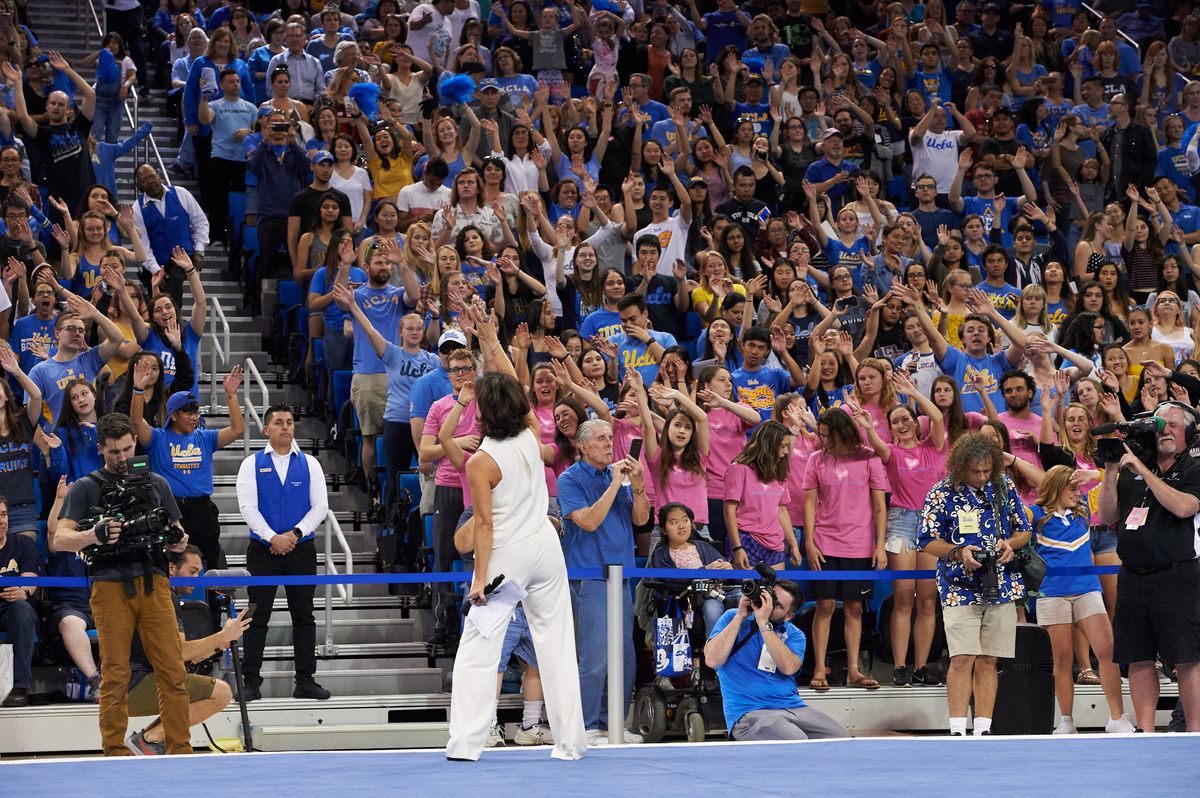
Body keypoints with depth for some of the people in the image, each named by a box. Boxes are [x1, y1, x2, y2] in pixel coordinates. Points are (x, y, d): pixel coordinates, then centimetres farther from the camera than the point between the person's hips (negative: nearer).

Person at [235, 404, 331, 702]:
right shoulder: (252, 465, 3)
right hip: (263, 550, -2)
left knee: (303, 616, 4)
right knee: (258, 617, -1)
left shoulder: (309, 464, 7)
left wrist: (295, 534, -12)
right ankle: (251, 682, 1)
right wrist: (272, 538, -15)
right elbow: (248, 506, -5)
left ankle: (305, 681, 8)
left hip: (301, 548, 2)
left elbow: (320, 506, 2)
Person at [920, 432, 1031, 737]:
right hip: (960, 589, -3)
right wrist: (958, 552, -18)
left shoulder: (1004, 486, 5)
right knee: (962, 660, -11)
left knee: (987, 662, 4)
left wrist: (1010, 543, -9)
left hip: (1001, 588, 3)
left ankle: (983, 729, 7)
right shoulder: (942, 493, -5)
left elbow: (1023, 529, 13)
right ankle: (957, 731, -8)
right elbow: (928, 541, -2)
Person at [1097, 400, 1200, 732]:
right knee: (1138, 658, 5)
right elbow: (1107, 516, 15)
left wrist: (1141, 469, -13)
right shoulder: (1132, 472, 16)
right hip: (1133, 577, 5)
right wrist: (1111, 473, 2)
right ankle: (1145, 733, 10)